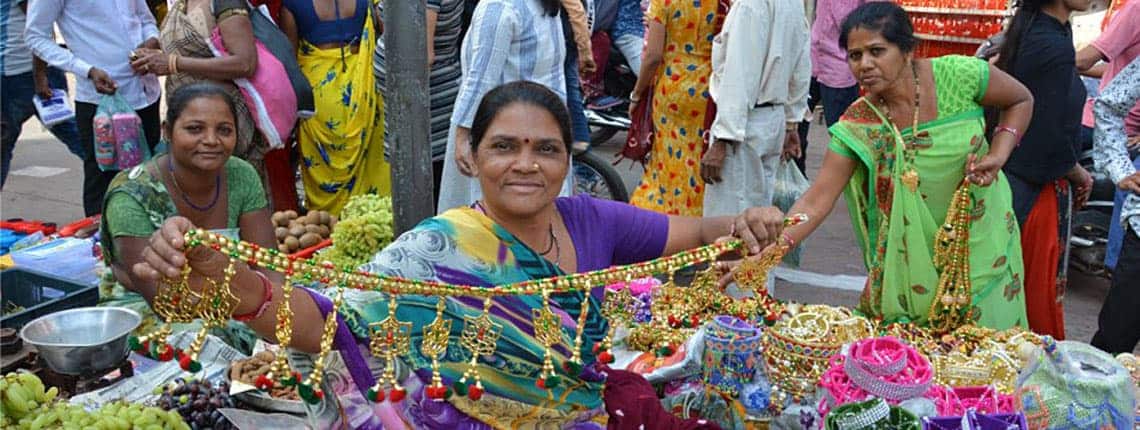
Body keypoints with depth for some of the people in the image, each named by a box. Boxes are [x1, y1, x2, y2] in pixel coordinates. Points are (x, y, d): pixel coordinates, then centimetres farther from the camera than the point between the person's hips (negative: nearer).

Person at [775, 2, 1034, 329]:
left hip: (983, 239, 0)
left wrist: (998, 156, -16)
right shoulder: (857, 128, -17)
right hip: (917, 252, 0)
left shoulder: (957, 75, -19)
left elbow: (1020, 100, 1)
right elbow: (815, 203, -21)